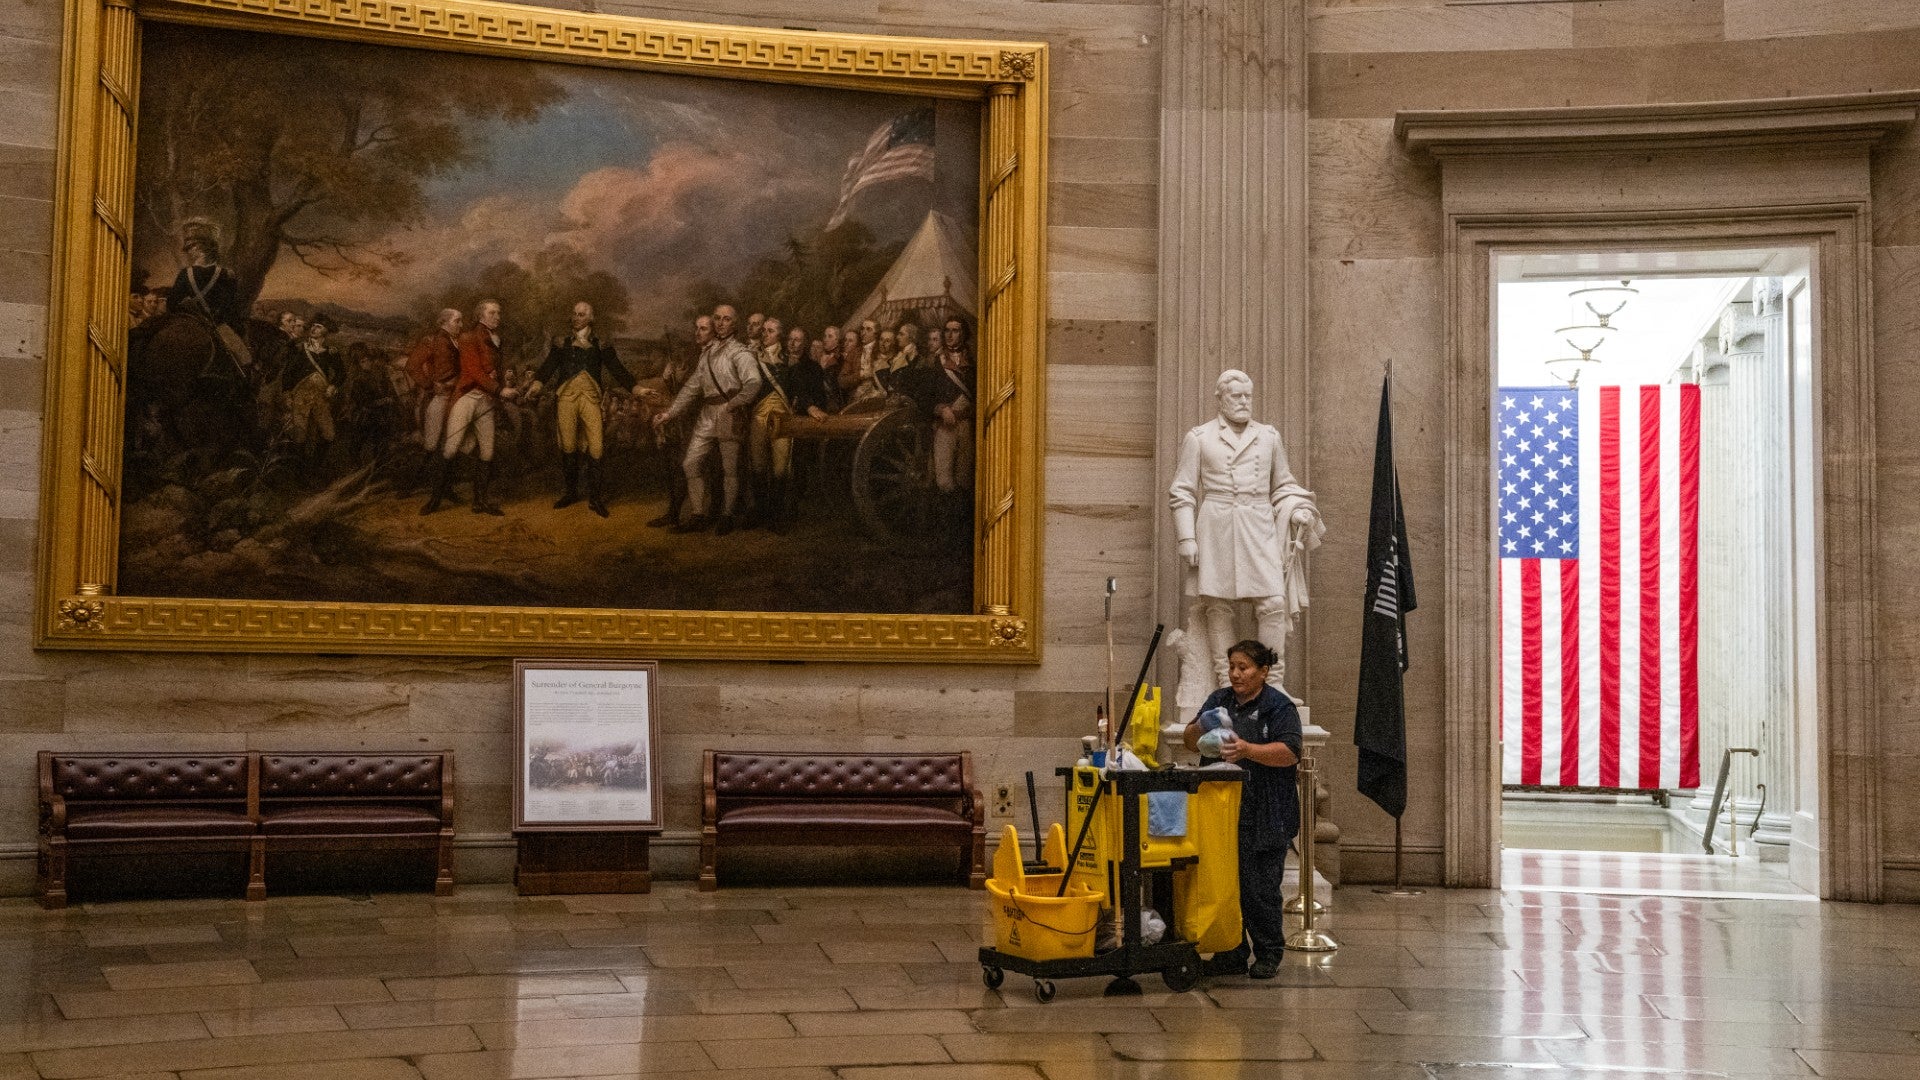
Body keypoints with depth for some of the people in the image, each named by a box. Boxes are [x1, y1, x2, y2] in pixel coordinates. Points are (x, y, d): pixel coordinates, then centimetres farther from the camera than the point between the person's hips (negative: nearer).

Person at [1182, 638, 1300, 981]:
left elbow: (1290, 752, -14)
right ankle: (1232, 954, 15)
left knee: (1260, 888, -2)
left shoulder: (1279, 706, -3)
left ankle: (1269, 954, 11)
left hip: (1263, 818, -5)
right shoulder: (1219, 700, 14)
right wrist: (1199, 728, -10)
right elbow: (1191, 742, 13)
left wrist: (1247, 750, -27)